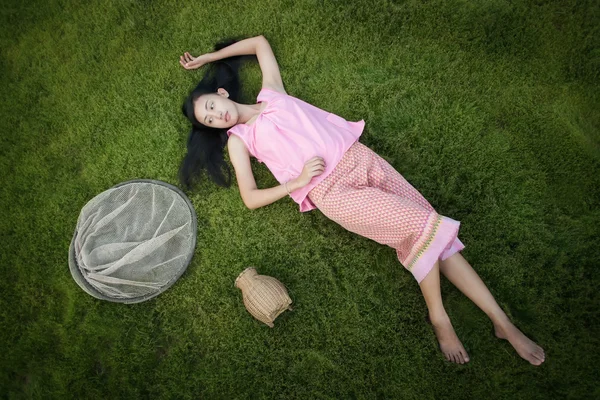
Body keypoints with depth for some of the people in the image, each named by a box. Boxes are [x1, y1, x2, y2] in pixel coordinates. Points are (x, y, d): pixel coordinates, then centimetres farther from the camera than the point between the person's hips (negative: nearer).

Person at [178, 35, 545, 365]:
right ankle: (439, 317, 1)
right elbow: (251, 199, 2)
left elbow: (260, 42, 34)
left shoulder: (271, 93, 18)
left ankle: (502, 321, 5)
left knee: (432, 230, -6)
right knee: (420, 224, -21)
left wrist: (209, 57, 35)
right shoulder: (237, 140, 9)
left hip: (357, 158, 4)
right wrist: (298, 181, -8)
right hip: (330, 191, -3)